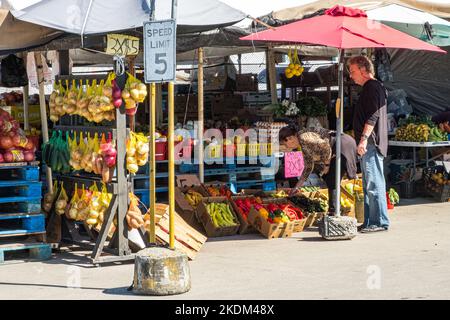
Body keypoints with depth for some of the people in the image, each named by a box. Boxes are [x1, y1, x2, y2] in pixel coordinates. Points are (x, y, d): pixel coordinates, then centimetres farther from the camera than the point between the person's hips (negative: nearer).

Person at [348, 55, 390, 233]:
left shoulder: (373, 87, -11)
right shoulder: (370, 88, 21)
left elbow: (373, 116, -20)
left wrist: (364, 138, -25)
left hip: (371, 144, -11)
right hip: (368, 145, 11)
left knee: (374, 184, -9)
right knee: (369, 185, 12)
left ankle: (380, 222, -7)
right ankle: (370, 222, 17)